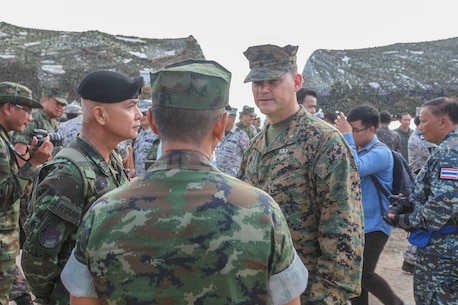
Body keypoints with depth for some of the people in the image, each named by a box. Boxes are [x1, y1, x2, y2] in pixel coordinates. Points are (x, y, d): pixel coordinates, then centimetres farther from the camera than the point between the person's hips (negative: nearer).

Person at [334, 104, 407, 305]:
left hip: (374, 225, -7)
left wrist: (347, 137, -29)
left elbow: (355, 170, -34)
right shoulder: (355, 149, 6)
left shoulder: (381, 152, -16)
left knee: (364, 274, -5)